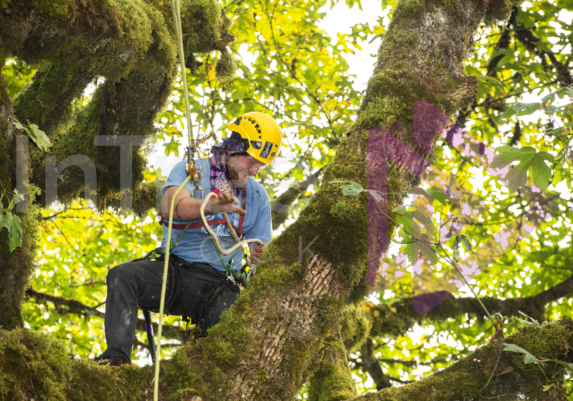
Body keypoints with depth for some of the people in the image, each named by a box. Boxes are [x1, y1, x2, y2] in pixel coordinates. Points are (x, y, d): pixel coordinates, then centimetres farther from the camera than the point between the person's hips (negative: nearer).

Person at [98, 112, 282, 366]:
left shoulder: (258, 196, 17)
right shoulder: (189, 171, 5)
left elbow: (260, 248, 18)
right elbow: (172, 206, -18)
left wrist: (260, 254, -10)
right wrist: (213, 206, -39)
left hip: (217, 285, 1)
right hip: (173, 269, -1)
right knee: (122, 276, -29)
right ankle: (117, 357, -33)